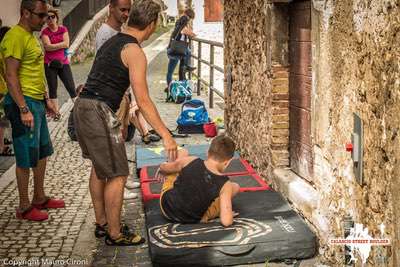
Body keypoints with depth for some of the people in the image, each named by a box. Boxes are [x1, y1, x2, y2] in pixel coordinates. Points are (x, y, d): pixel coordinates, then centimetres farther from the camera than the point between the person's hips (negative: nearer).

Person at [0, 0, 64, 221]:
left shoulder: (31, 36, 16)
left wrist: (47, 100, 21)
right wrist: (24, 109, -23)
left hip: (37, 102, 10)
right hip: (24, 103, -10)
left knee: (42, 152, 17)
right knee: (26, 158, -2)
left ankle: (39, 198, 30)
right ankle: (24, 207, 10)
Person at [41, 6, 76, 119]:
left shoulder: (63, 29, 4)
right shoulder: (45, 32, -1)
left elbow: (66, 44, -8)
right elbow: (47, 47, -15)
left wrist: (53, 46, -8)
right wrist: (61, 45, -10)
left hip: (63, 63, 1)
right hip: (50, 64, -1)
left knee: (71, 87, 1)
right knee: (52, 88, 5)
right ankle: (56, 112, 12)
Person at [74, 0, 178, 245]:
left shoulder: (111, 42, 16)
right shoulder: (134, 51, -12)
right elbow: (143, 101, -17)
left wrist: (117, 123, 27)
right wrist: (166, 135, -15)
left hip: (82, 106, 10)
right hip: (99, 112, -10)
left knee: (99, 167, 21)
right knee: (117, 175, 0)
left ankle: (102, 223, 33)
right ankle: (115, 235, 10)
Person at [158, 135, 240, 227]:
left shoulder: (189, 161, -18)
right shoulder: (224, 184, -24)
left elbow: (163, 168, 2)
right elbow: (226, 221, -27)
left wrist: (161, 171, 27)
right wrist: (228, 214, -2)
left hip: (166, 207, 2)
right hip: (194, 220, -1)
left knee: (182, 152, 15)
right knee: (235, 187, 13)